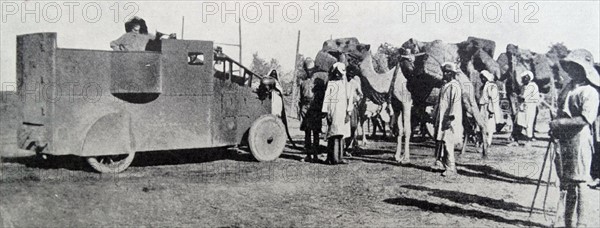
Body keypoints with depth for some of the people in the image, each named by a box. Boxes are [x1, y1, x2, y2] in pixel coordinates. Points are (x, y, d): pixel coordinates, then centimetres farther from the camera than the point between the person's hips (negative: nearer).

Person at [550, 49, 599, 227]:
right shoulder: (568, 87, 15)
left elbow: (586, 119, -21)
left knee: (580, 182, -7)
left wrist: (560, 123, -18)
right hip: (564, 139, 8)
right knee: (568, 183, 13)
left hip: (579, 140, -8)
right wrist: (554, 127, 10)